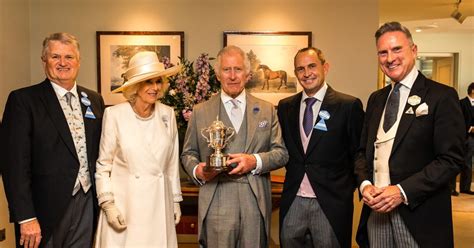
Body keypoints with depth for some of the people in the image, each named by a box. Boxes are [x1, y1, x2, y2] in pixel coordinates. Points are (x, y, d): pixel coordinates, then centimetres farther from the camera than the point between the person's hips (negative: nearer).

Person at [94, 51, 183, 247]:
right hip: (124, 203, -2)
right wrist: (108, 204, -7)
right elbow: (103, 165, -1)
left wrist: (176, 200, 10)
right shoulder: (114, 115, -8)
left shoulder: (167, 114, 2)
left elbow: (172, 163, 8)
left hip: (159, 204, 3)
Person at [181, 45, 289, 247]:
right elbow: (188, 153, 11)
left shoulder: (267, 110, 9)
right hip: (216, 205, -1)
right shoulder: (200, 112, 7)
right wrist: (197, 170, -10)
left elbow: (281, 153, 6)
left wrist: (255, 161, -12)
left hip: (255, 203, 1)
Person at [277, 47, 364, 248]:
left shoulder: (349, 105, -6)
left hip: (331, 203, -3)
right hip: (292, 202, 4)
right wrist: (294, 172, 5)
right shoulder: (285, 106, 6)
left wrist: (346, 188, 0)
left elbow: (358, 153, -1)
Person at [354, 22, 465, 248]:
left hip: (417, 214, -5)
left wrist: (403, 191, -18)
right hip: (376, 209, 5)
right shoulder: (375, 99, 10)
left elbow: (451, 159, -12)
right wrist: (365, 184, -5)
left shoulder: (442, 96, -7)